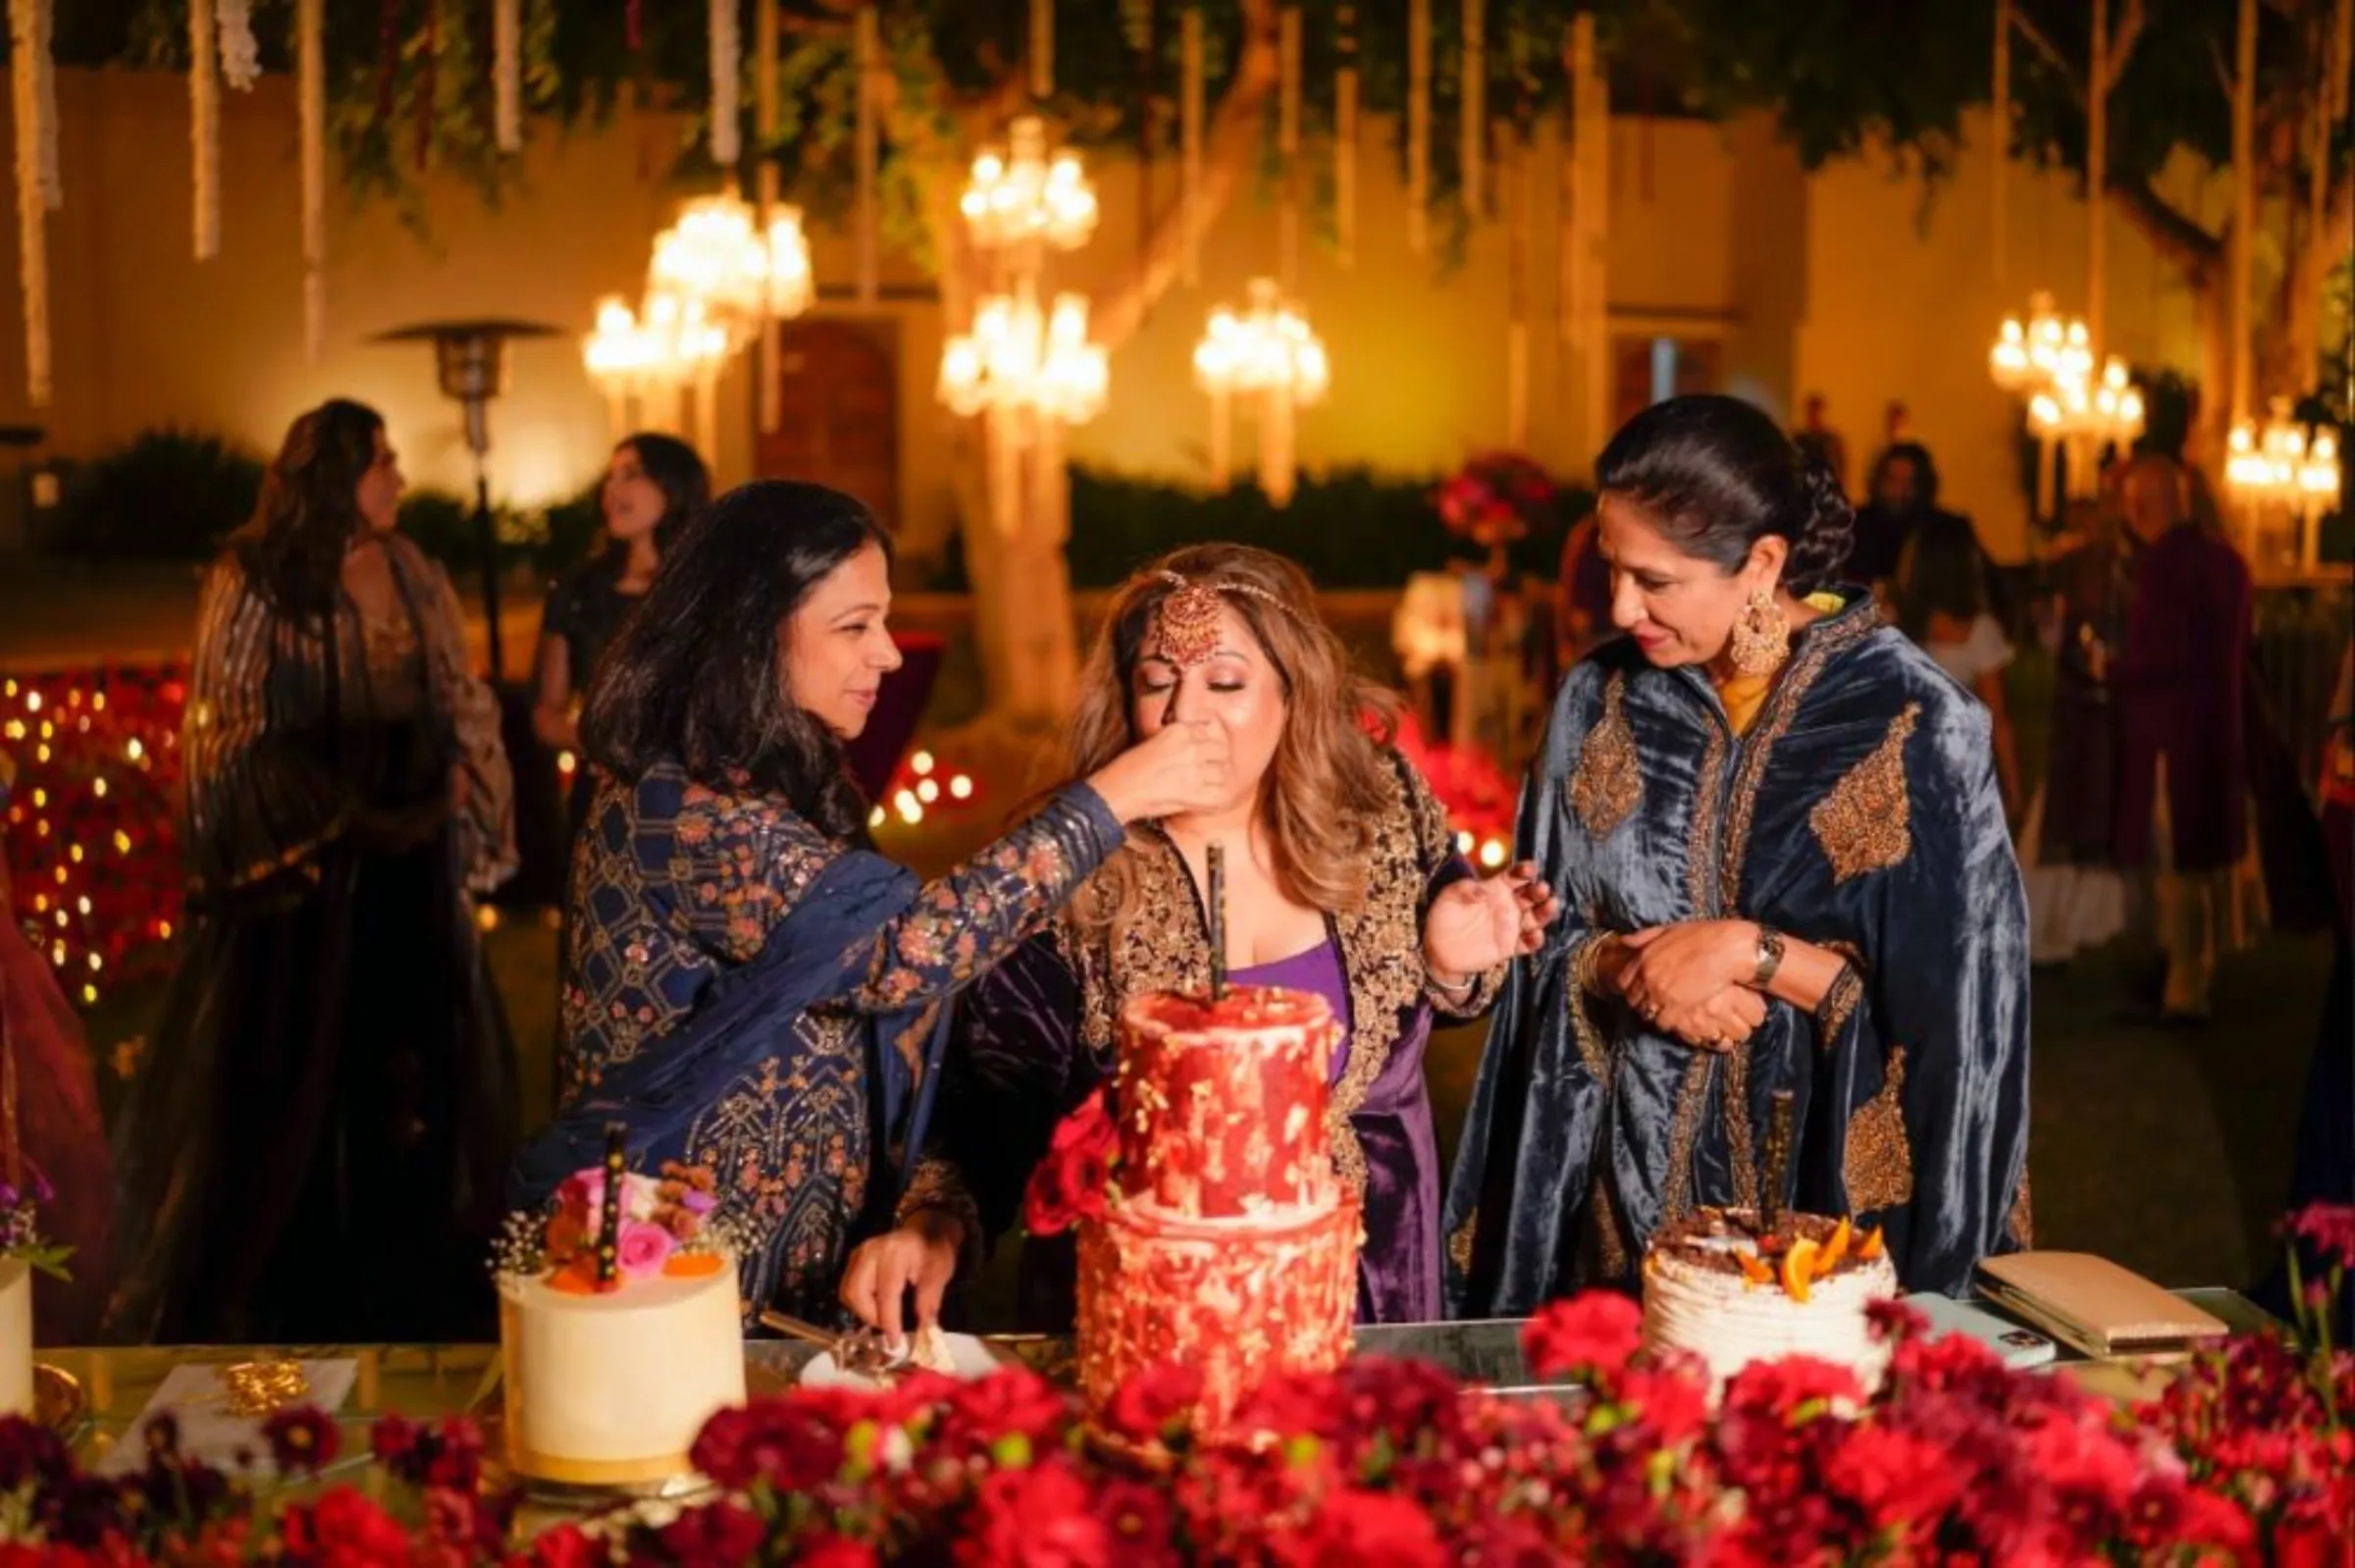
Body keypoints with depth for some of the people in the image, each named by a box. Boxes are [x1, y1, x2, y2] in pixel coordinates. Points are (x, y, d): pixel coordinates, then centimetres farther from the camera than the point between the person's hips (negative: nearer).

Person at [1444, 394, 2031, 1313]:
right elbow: (1550, 939, 6)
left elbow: (1942, 994, -11)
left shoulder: (1910, 720, -12)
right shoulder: (1601, 703, 0)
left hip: (1835, 1180, -3)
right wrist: (1636, 972, -14)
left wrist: (1752, 952, -19)